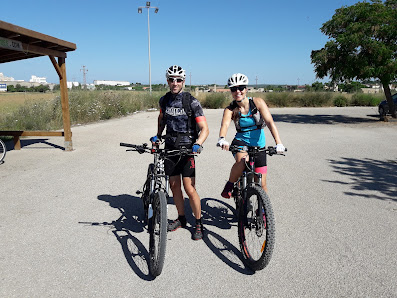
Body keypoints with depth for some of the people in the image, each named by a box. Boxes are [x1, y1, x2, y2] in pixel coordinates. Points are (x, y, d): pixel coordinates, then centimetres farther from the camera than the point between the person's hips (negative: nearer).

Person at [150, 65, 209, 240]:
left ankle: (198, 223, 11)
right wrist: (157, 135, 12)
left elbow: (204, 128, -14)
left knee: (189, 188, -7)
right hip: (170, 147, 5)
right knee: (174, 186, 11)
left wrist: (198, 144, -31)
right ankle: (181, 219, 29)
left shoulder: (192, 102, -11)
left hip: (187, 148, -5)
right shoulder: (164, 100, 5)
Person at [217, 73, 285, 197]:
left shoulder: (258, 102, -10)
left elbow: (270, 122, -20)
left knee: (261, 184, -1)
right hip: (241, 141, -1)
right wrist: (222, 139, -52)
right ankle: (229, 185, -8)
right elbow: (225, 124, -29)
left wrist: (278, 143, -34)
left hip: (258, 144, 1)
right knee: (242, 161, -36)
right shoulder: (230, 110, -9)